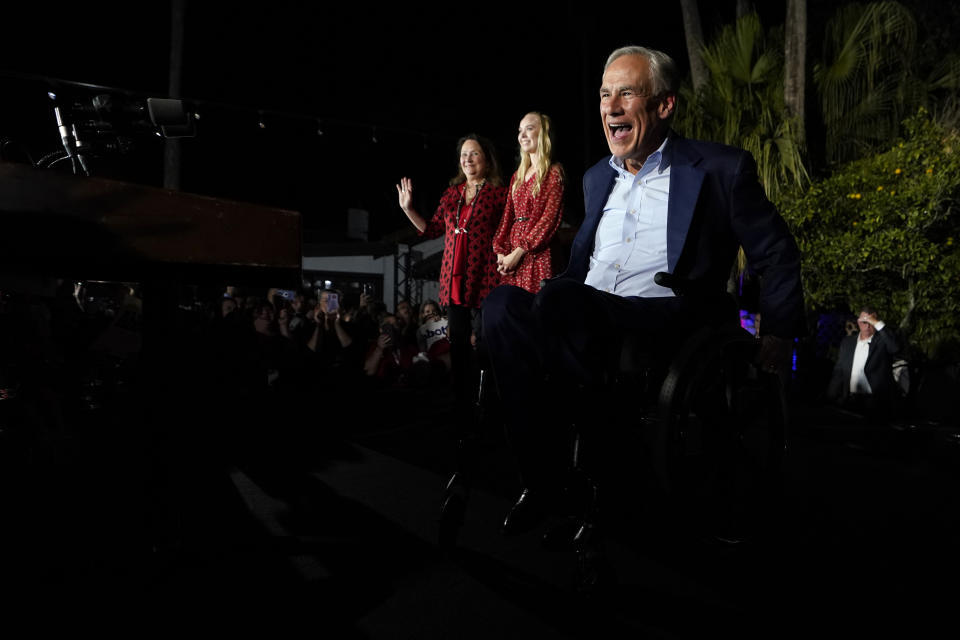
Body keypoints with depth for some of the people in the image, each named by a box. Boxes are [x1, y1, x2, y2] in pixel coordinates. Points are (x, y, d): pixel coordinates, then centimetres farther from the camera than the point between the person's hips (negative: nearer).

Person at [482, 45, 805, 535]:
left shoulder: (721, 168, 6)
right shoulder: (596, 178, 22)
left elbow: (776, 256, 11)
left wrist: (779, 333, 2)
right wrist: (551, 292, 9)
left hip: (669, 320, -5)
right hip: (583, 320, 6)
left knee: (561, 301, -33)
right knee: (503, 303, -24)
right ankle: (545, 477, -21)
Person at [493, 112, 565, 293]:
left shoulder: (553, 172, -2)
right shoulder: (517, 176, 19)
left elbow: (550, 218, -11)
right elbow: (507, 216, 15)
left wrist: (519, 252, -14)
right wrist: (500, 252, 1)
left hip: (537, 254, -6)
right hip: (511, 256, 6)